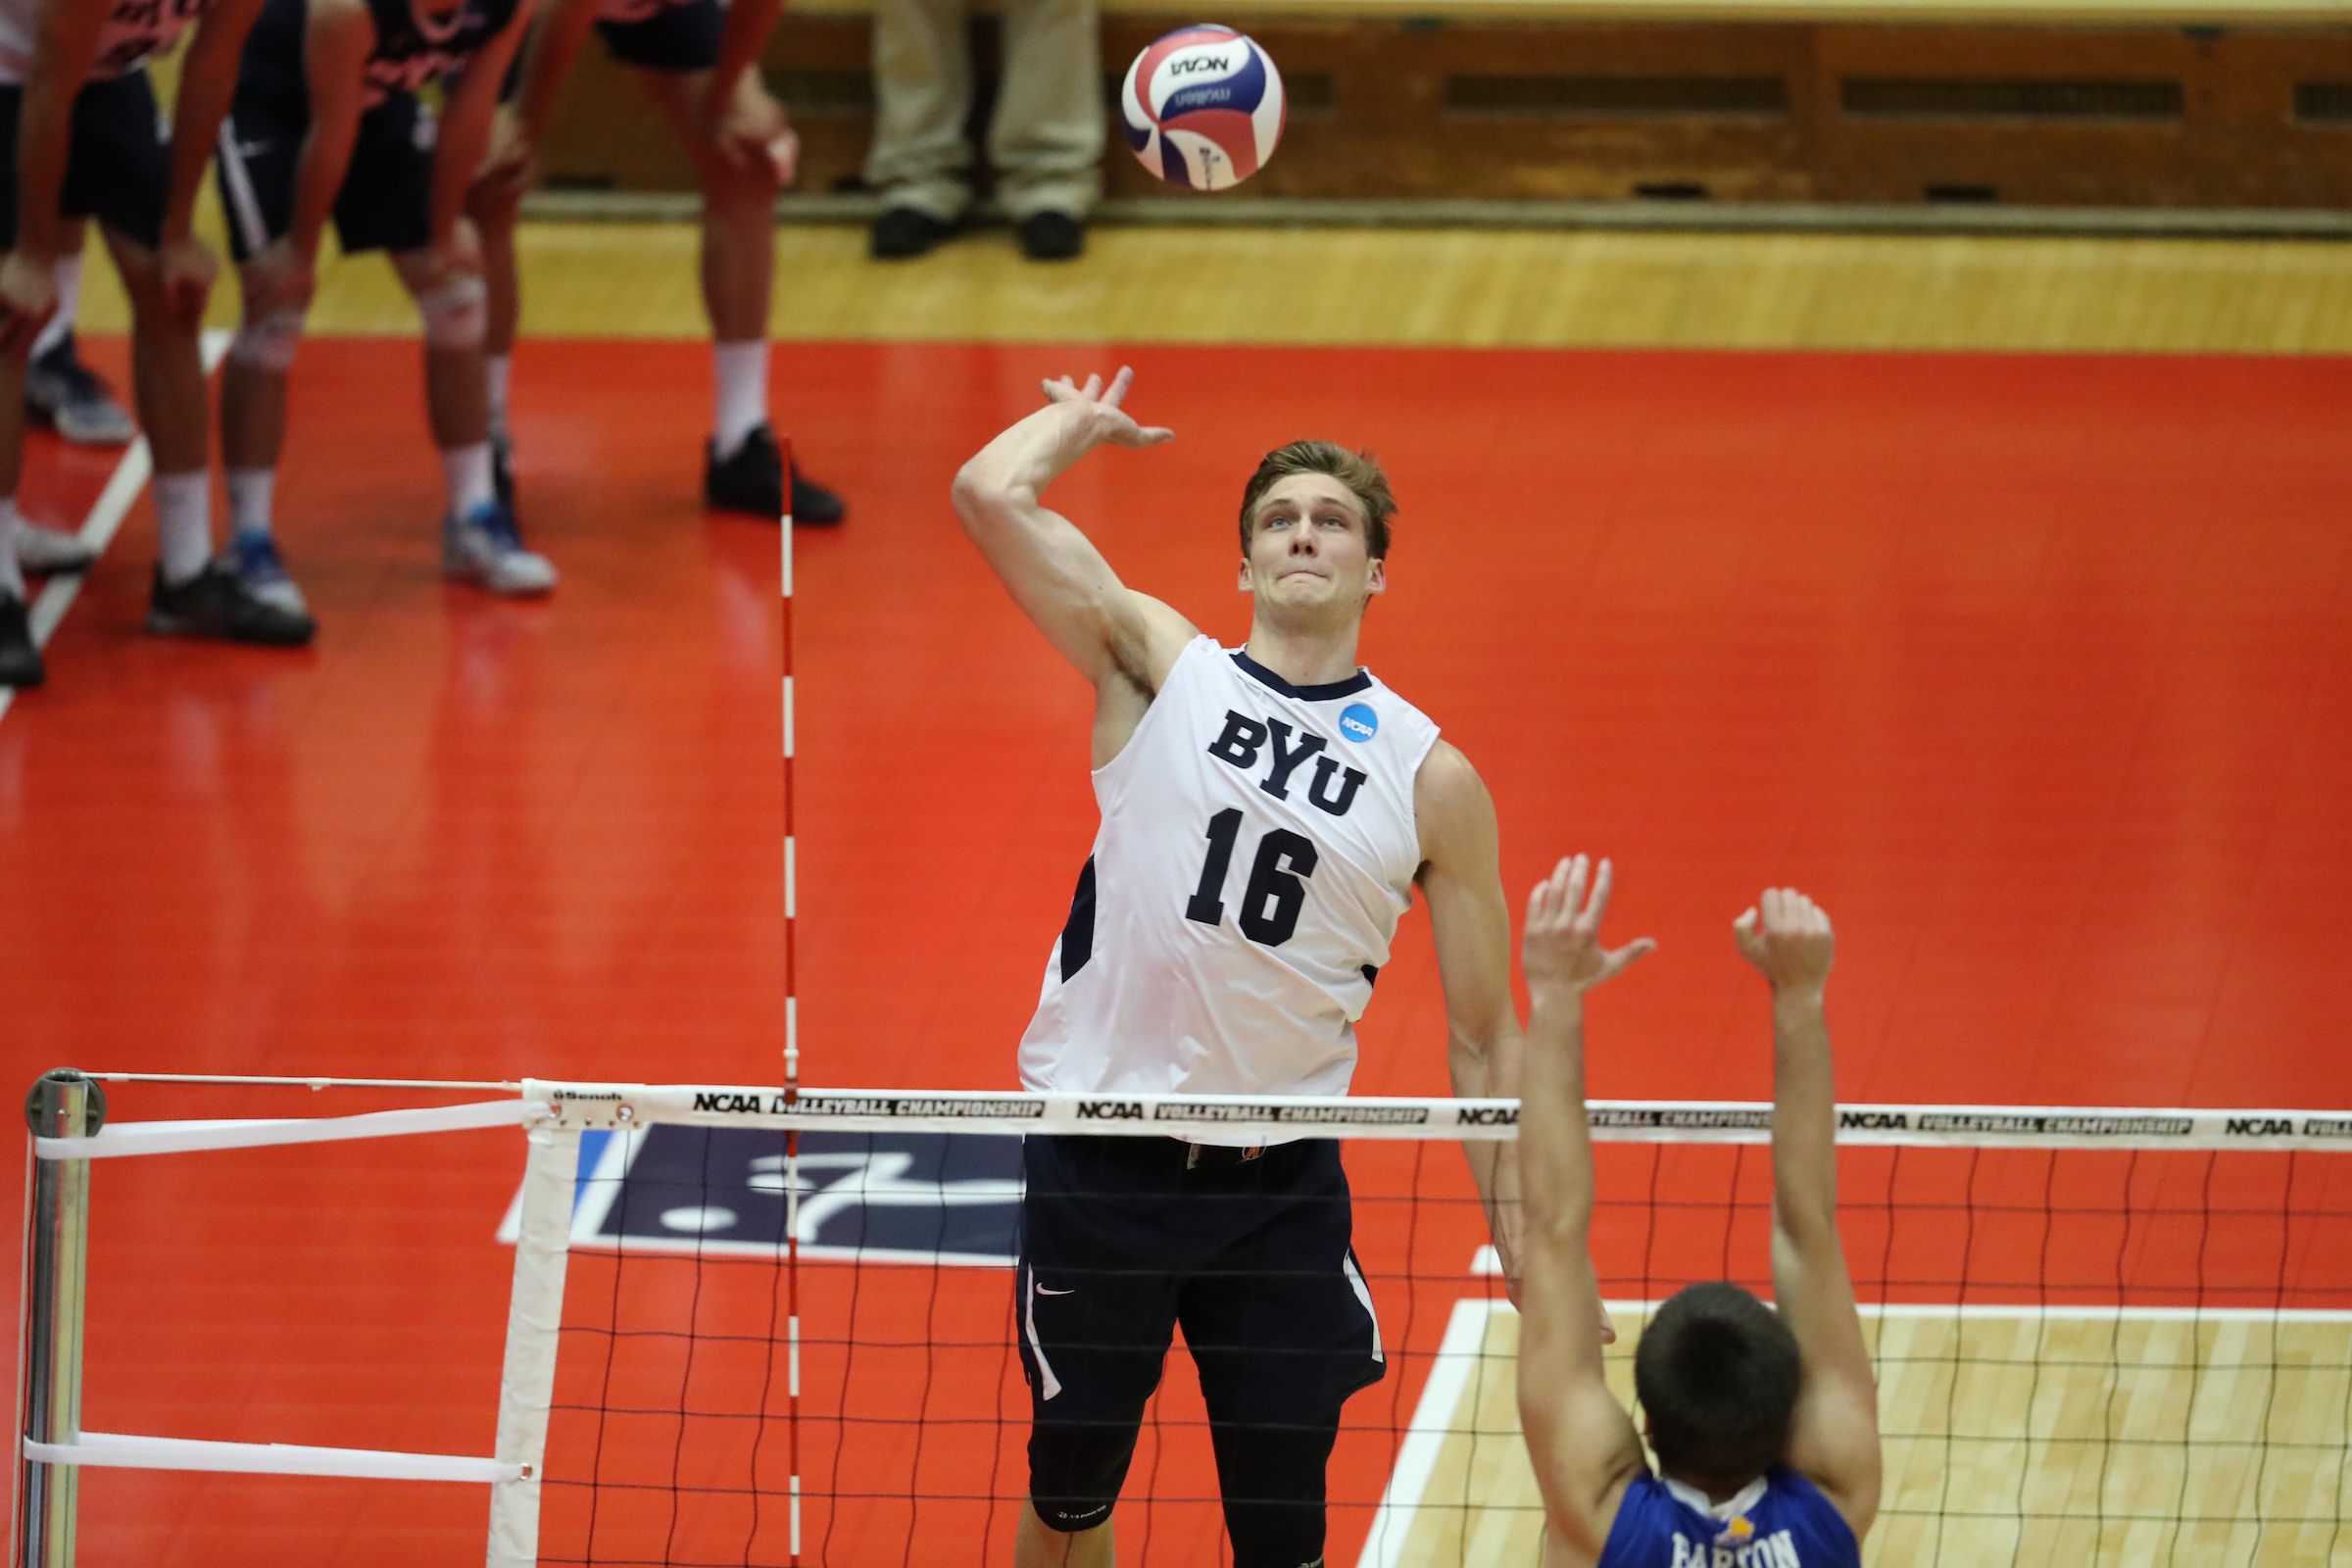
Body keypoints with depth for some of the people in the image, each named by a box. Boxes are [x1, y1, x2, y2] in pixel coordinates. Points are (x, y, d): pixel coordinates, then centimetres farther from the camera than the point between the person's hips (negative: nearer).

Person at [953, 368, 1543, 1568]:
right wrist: (1081, 421, 9)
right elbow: (991, 494, -10)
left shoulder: (1431, 780, 2)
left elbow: (1484, 1046, 5)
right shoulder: (1163, 668, 2)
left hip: (1280, 1187, 0)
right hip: (1097, 1163, 0)